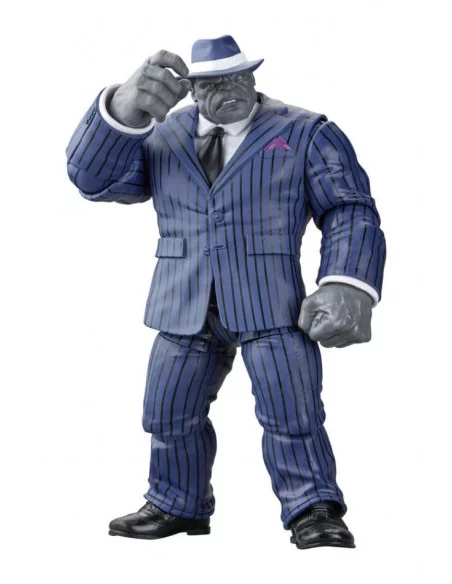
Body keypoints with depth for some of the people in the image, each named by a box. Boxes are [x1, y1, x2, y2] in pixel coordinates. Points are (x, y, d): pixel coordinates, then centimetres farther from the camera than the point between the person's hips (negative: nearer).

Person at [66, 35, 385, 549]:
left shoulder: (305, 133, 6)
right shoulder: (160, 137, 13)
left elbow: (350, 210, 2)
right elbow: (91, 176, 1)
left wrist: (346, 285, -15)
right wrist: (125, 107, -18)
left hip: (271, 305, -3)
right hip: (184, 307, 3)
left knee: (293, 415, -8)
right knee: (169, 416, 9)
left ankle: (313, 512, 6)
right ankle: (177, 506, 28)